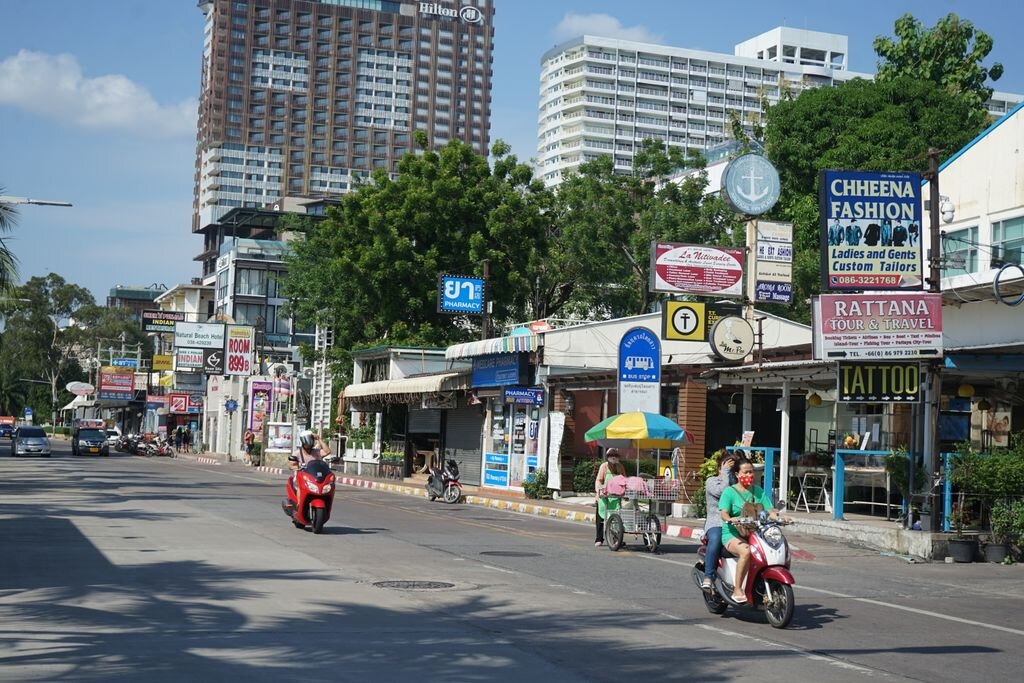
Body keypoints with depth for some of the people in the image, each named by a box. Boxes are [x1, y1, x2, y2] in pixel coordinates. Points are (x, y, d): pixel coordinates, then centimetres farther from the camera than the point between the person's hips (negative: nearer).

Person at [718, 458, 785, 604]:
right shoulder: (729, 492, 1)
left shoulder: (759, 491, 17)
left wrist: (779, 517, -14)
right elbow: (723, 513, -12)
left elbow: (770, 510, 8)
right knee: (746, 551, -37)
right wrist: (731, 519, -35)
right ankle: (737, 590, -29)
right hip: (733, 535, -5)